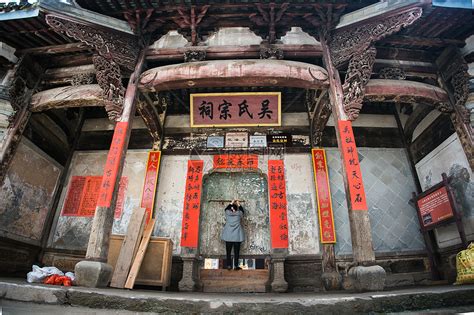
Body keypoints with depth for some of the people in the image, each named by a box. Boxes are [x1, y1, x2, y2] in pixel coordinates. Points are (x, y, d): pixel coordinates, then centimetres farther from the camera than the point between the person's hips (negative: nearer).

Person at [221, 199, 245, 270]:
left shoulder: (227, 213, -1)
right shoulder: (239, 214, -3)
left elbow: (226, 209, 23)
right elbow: (242, 210, 21)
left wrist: (231, 203, 30)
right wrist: (238, 204, 31)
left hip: (228, 236, 1)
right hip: (237, 236, -1)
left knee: (228, 251, 7)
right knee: (236, 251, 4)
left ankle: (229, 266, 9)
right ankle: (236, 266, 5)